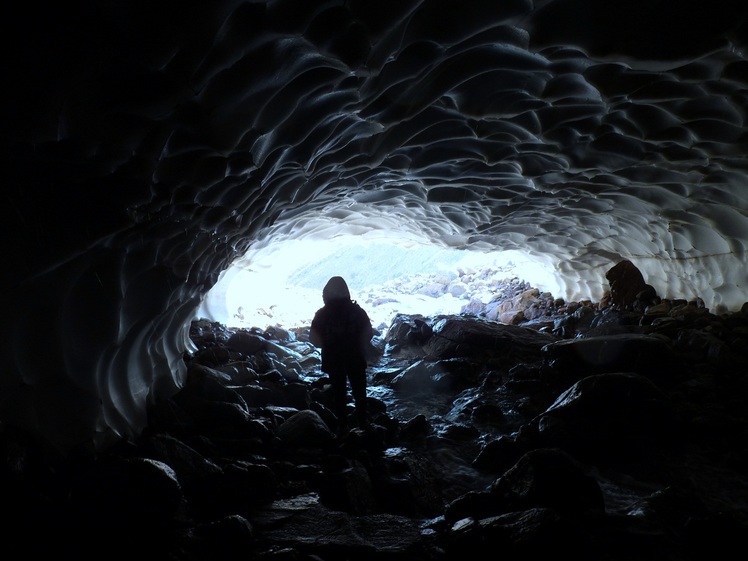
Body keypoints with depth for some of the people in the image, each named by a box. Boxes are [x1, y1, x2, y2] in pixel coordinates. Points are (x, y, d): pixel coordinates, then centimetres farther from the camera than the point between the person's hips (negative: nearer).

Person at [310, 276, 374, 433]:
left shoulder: (322, 314, -11)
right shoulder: (357, 311, -12)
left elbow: (314, 338, -7)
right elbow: (368, 334, -9)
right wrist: (361, 349, 7)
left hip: (332, 360, 0)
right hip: (355, 359, 0)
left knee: (338, 392, 12)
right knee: (359, 390, 16)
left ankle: (342, 424, 19)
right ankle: (362, 421, 25)